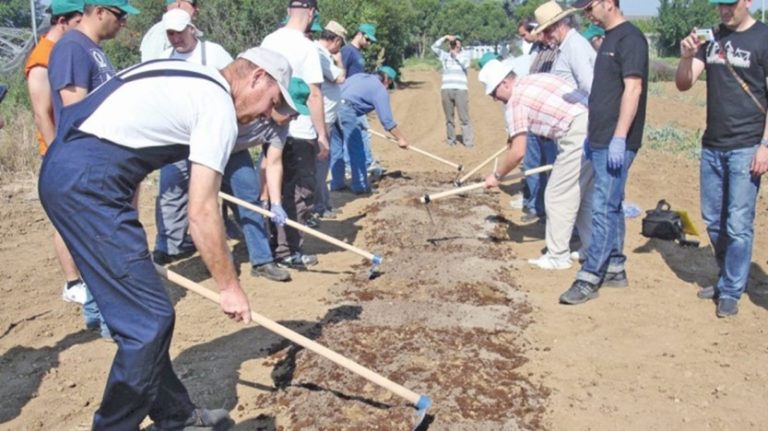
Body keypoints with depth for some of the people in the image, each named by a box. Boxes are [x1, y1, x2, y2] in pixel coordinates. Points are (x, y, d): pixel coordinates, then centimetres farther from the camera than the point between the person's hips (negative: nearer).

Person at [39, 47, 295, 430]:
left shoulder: (191, 79, 21)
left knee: (144, 313, 16)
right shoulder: (219, 105, -6)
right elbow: (201, 212, -11)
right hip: (87, 183, -10)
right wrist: (229, 286, -2)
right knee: (150, 319, -6)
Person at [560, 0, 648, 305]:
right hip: (601, 142, 10)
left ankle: (589, 279, -4)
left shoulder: (630, 38, -13)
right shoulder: (609, 39, 17)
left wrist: (619, 138, -24)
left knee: (603, 209, -7)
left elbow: (633, 89, -20)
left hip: (616, 143, -10)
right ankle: (615, 269, 24)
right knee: (611, 207, 14)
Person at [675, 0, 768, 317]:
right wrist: (686, 57, -13)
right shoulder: (711, 38, 9)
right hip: (711, 146, 6)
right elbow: (683, 85, 7)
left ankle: (732, 291, 9)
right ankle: (726, 279, 30)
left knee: (738, 224, -3)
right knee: (713, 220, 13)